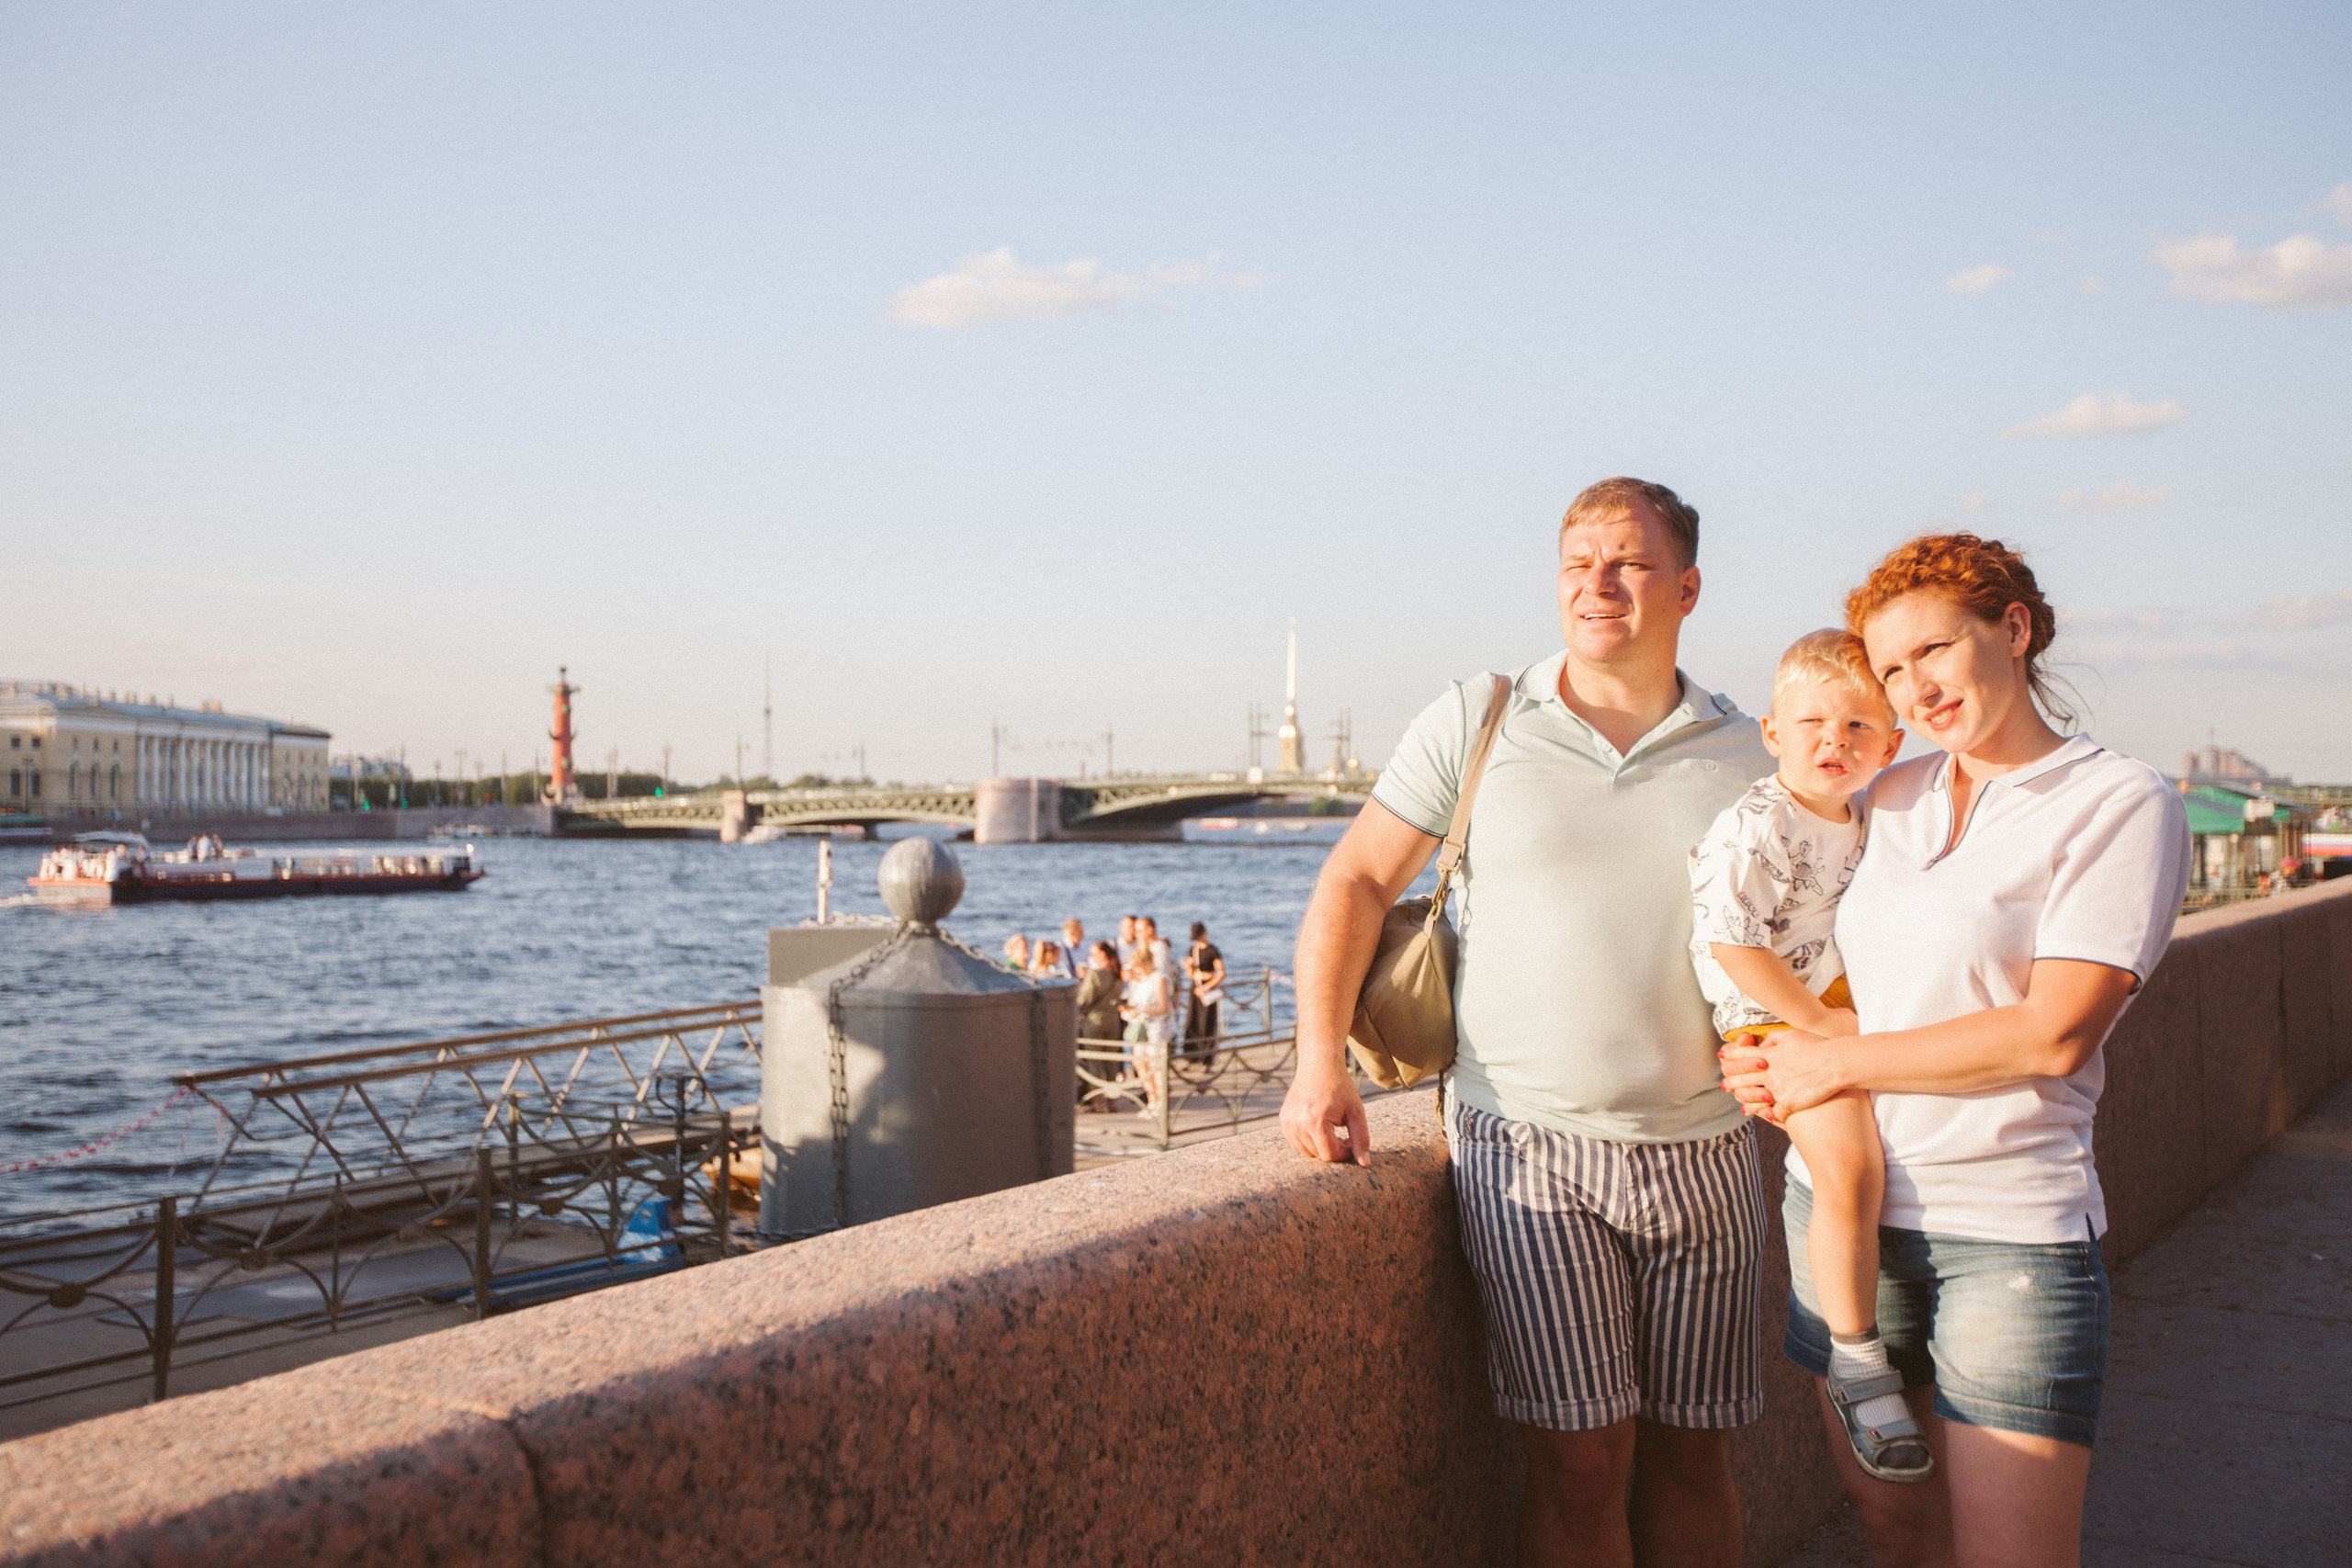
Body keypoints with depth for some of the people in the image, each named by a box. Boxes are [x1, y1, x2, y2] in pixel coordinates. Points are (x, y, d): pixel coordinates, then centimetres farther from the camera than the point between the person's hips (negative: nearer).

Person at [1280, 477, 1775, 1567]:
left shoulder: (1744, 758, 7)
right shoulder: (1477, 722, 1)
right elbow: (1356, 881, 3)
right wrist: (1321, 1056, -9)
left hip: (1702, 1150, 3)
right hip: (1526, 1145, -2)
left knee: (1692, 1454, 11)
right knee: (1580, 1463, -5)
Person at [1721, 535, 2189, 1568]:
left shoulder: (2122, 804, -6)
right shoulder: (1887, 802, 10)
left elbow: (2052, 1035, -14)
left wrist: (1833, 1063, -9)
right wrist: (1765, 1063, 4)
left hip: (2010, 1225, -5)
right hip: (1841, 1202, 5)